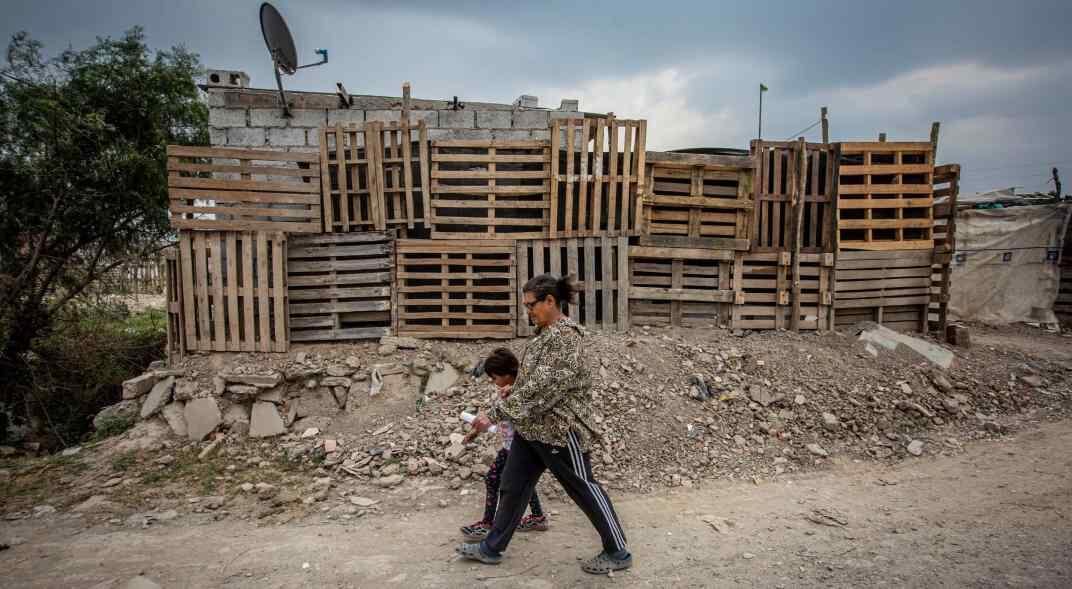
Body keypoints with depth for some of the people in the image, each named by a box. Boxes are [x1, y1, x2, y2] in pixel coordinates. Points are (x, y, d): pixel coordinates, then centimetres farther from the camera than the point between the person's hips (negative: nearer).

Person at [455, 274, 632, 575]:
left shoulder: (566, 336, -21)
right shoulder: (544, 333, 9)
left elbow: (542, 387, -27)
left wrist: (495, 413, -26)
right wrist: (499, 409, 14)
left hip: (560, 428, -9)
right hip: (531, 427, 9)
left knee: (584, 488, 4)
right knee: (513, 486, 14)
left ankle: (618, 552, 20)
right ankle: (491, 548, 28)